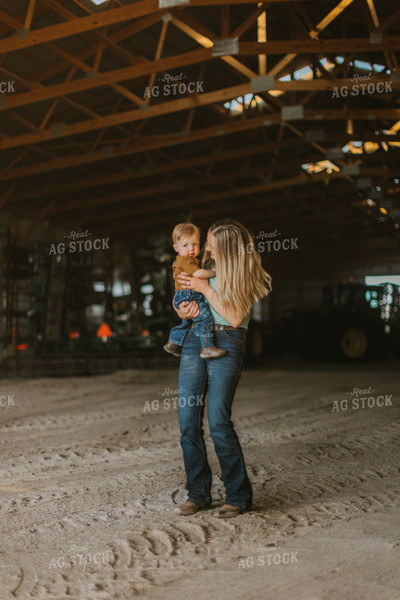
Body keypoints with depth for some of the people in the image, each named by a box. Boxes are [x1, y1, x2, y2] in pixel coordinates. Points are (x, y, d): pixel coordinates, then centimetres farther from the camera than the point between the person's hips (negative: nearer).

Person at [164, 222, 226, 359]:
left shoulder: (193, 260, 20)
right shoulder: (184, 260, -13)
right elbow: (198, 273, -25)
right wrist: (214, 272, -14)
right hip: (186, 297, -11)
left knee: (186, 322, 29)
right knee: (205, 316, -25)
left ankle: (173, 343, 43)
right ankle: (206, 347, -28)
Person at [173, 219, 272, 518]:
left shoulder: (248, 277, -1)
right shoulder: (207, 268, 14)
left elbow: (235, 318, -11)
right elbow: (180, 302, 23)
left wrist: (205, 289, -12)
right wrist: (184, 310, 0)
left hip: (227, 344, -5)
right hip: (195, 339, 6)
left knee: (218, 421, -13)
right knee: (188, 420, 0)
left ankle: (239, 495, 2)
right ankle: (198, 493, 12)